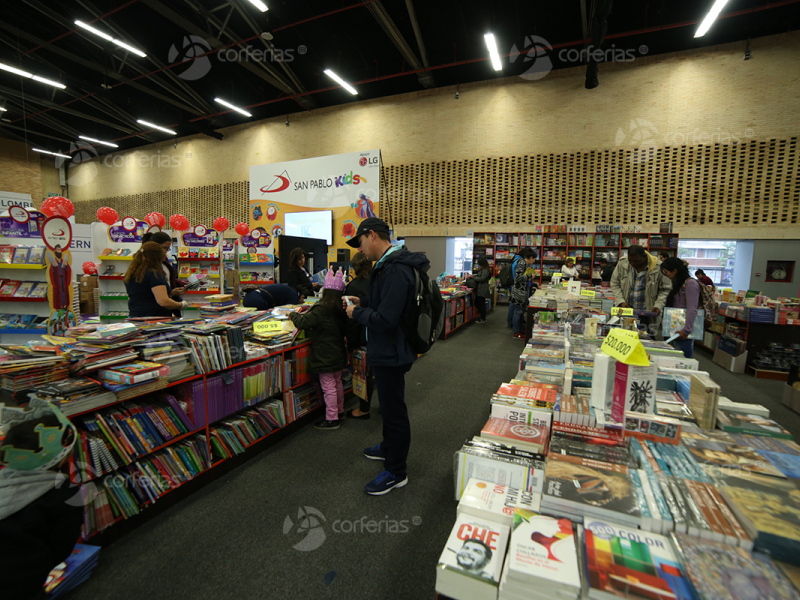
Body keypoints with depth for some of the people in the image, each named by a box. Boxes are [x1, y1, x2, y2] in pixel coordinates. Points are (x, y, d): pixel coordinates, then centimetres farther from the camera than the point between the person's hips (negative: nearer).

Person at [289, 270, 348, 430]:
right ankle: (340, 411, 35)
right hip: (338, 354, 8)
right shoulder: (341, 309, 3)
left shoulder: (321, 309, -21)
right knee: (337, 383, 21)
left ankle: (331, 419, 9)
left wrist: (293, 315, -1)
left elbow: (303, 322, -22)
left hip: (325, 356, -8)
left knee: (328, 387, 0)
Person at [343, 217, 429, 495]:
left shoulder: (395, 270, -27)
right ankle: (389, 447, 49)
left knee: (394, 410, 6)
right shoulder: (391, 264, 7)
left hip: (391, 353, -11)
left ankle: (396, 472, 25)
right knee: (389, 405, 26)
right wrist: (363, 302, 7)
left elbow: (386, 319, -32)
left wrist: (357, 313, -16)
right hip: (388, 350, 11)